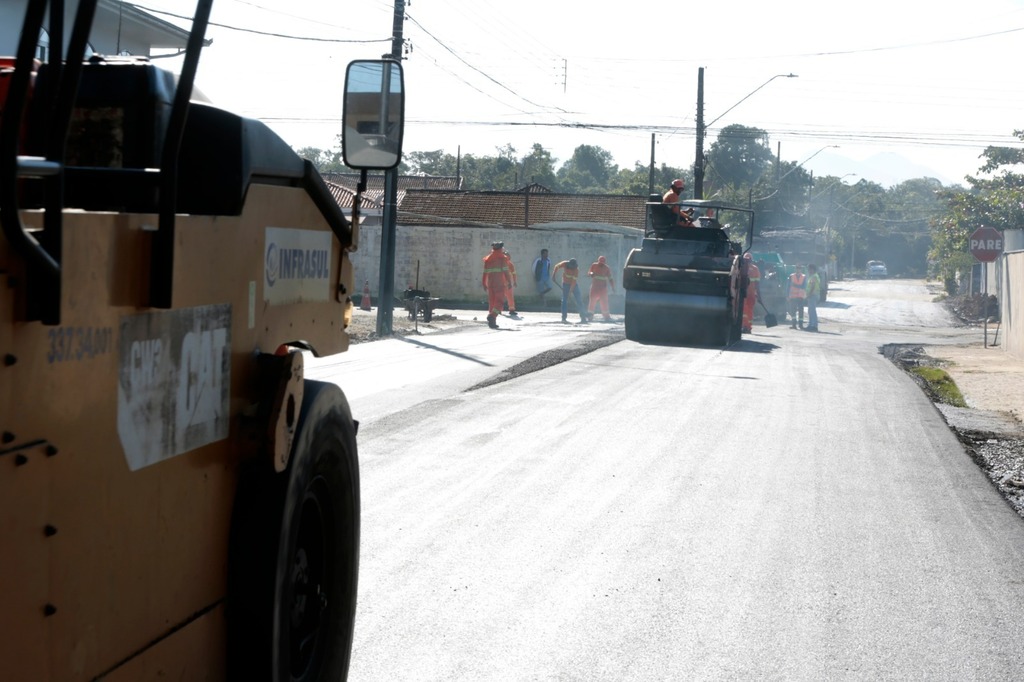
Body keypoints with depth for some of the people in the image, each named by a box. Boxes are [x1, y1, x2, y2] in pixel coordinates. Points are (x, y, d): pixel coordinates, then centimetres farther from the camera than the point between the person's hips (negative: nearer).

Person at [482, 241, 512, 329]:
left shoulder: (488, 259, 11)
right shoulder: (502, 258, -3)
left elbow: (485, 272, 11)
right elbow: (505, 271, -9)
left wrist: (484, 284, 16)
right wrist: (509, 282, -6)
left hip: (490, 282, 5)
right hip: (499, 282, -5)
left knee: (491, 302, 9)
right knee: (500, 302, -5)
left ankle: (492, 322, 7)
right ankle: (492, 316, -27)